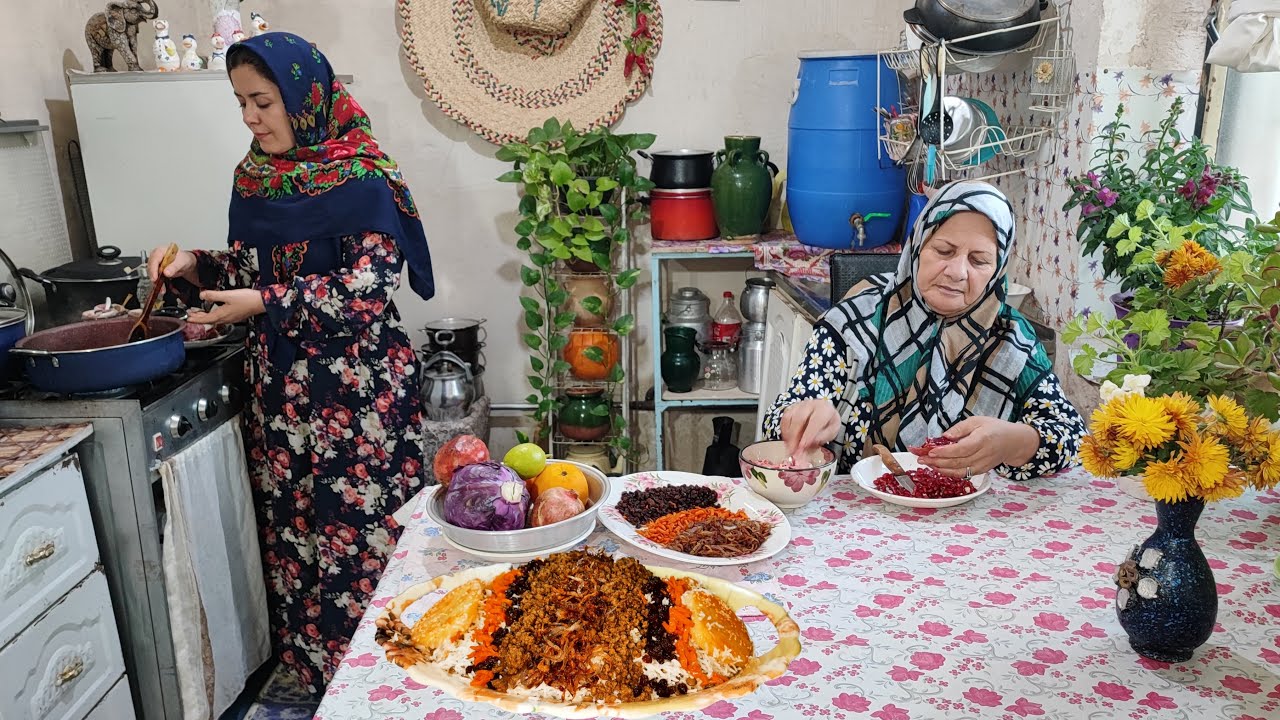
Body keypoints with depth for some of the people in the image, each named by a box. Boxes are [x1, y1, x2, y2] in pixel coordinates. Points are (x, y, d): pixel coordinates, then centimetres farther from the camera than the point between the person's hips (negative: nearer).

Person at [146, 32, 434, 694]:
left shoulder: (361, 178, -11)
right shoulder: (255, 176, 9)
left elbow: (368, 287, -17)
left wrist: (265, 304, -20)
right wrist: (196, 266, -1)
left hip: (357, 383, -6)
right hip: (280, 385, 7)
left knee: (358, 522, 0)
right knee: (291, 522, 12)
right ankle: (310, 665, 29)